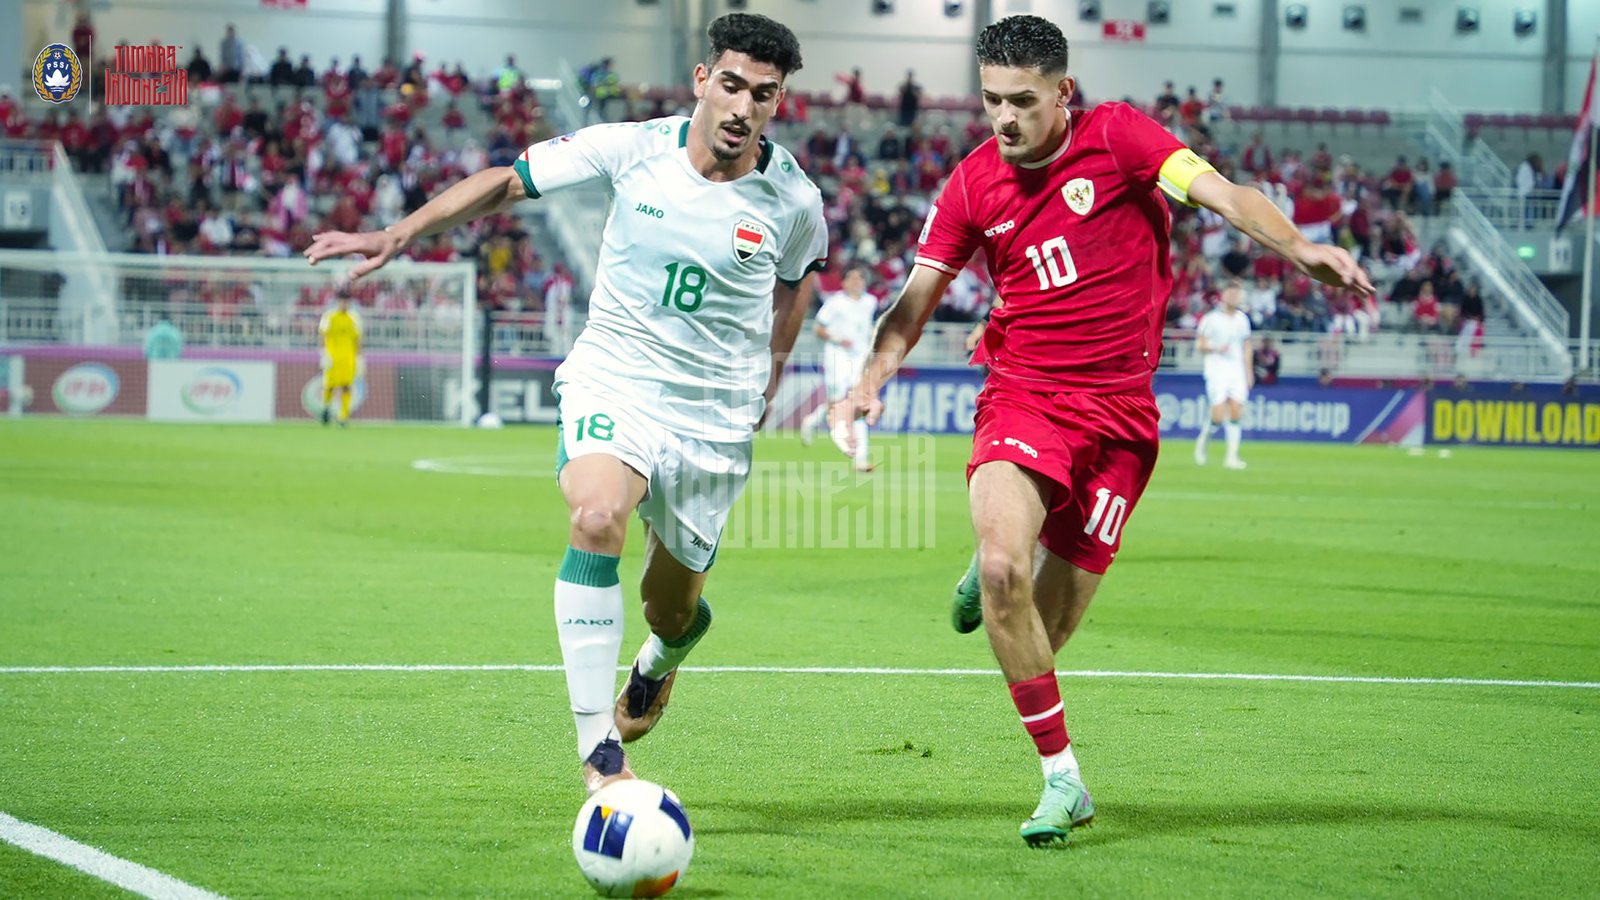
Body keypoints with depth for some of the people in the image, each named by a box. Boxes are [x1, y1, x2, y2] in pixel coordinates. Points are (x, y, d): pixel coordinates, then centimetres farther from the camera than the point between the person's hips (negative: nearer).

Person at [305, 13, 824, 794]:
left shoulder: (793, 200, -7)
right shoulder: (632, 150, -11)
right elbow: (508, 180, 0)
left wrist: (768, 372, 15)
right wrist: (400, 234, -7)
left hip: (713, 420, 2)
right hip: (611, 384, -2)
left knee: (672, 609, 11)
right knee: (596, 520, -31)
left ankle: (659, 663, 53)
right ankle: (599, 755, -29)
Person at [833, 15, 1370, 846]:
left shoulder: (1117, 137, -4)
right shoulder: (973, 184, 4)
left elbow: (1221, 194, -14)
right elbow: (917, 298, 10)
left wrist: (1299, 247, -32)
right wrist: (872, 378, -7)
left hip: (1118, 411, -1)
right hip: (1024, 395, 1)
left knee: (1045, 631, -1)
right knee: (1004, 565, -26)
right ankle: (1061, 778, -11)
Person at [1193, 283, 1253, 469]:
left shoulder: (1242, 319, 12)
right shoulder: (1211, 318, -3)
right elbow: (1199, 344, -2)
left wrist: (1249, 372, 15)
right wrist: (1217, 348, -19)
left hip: (1237, 370, 4)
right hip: (1217, 371, -4)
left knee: (1236, 413, -8)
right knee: (1218, 416, -12)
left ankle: (1232, 456, -6)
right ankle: (1203, 440, 17)